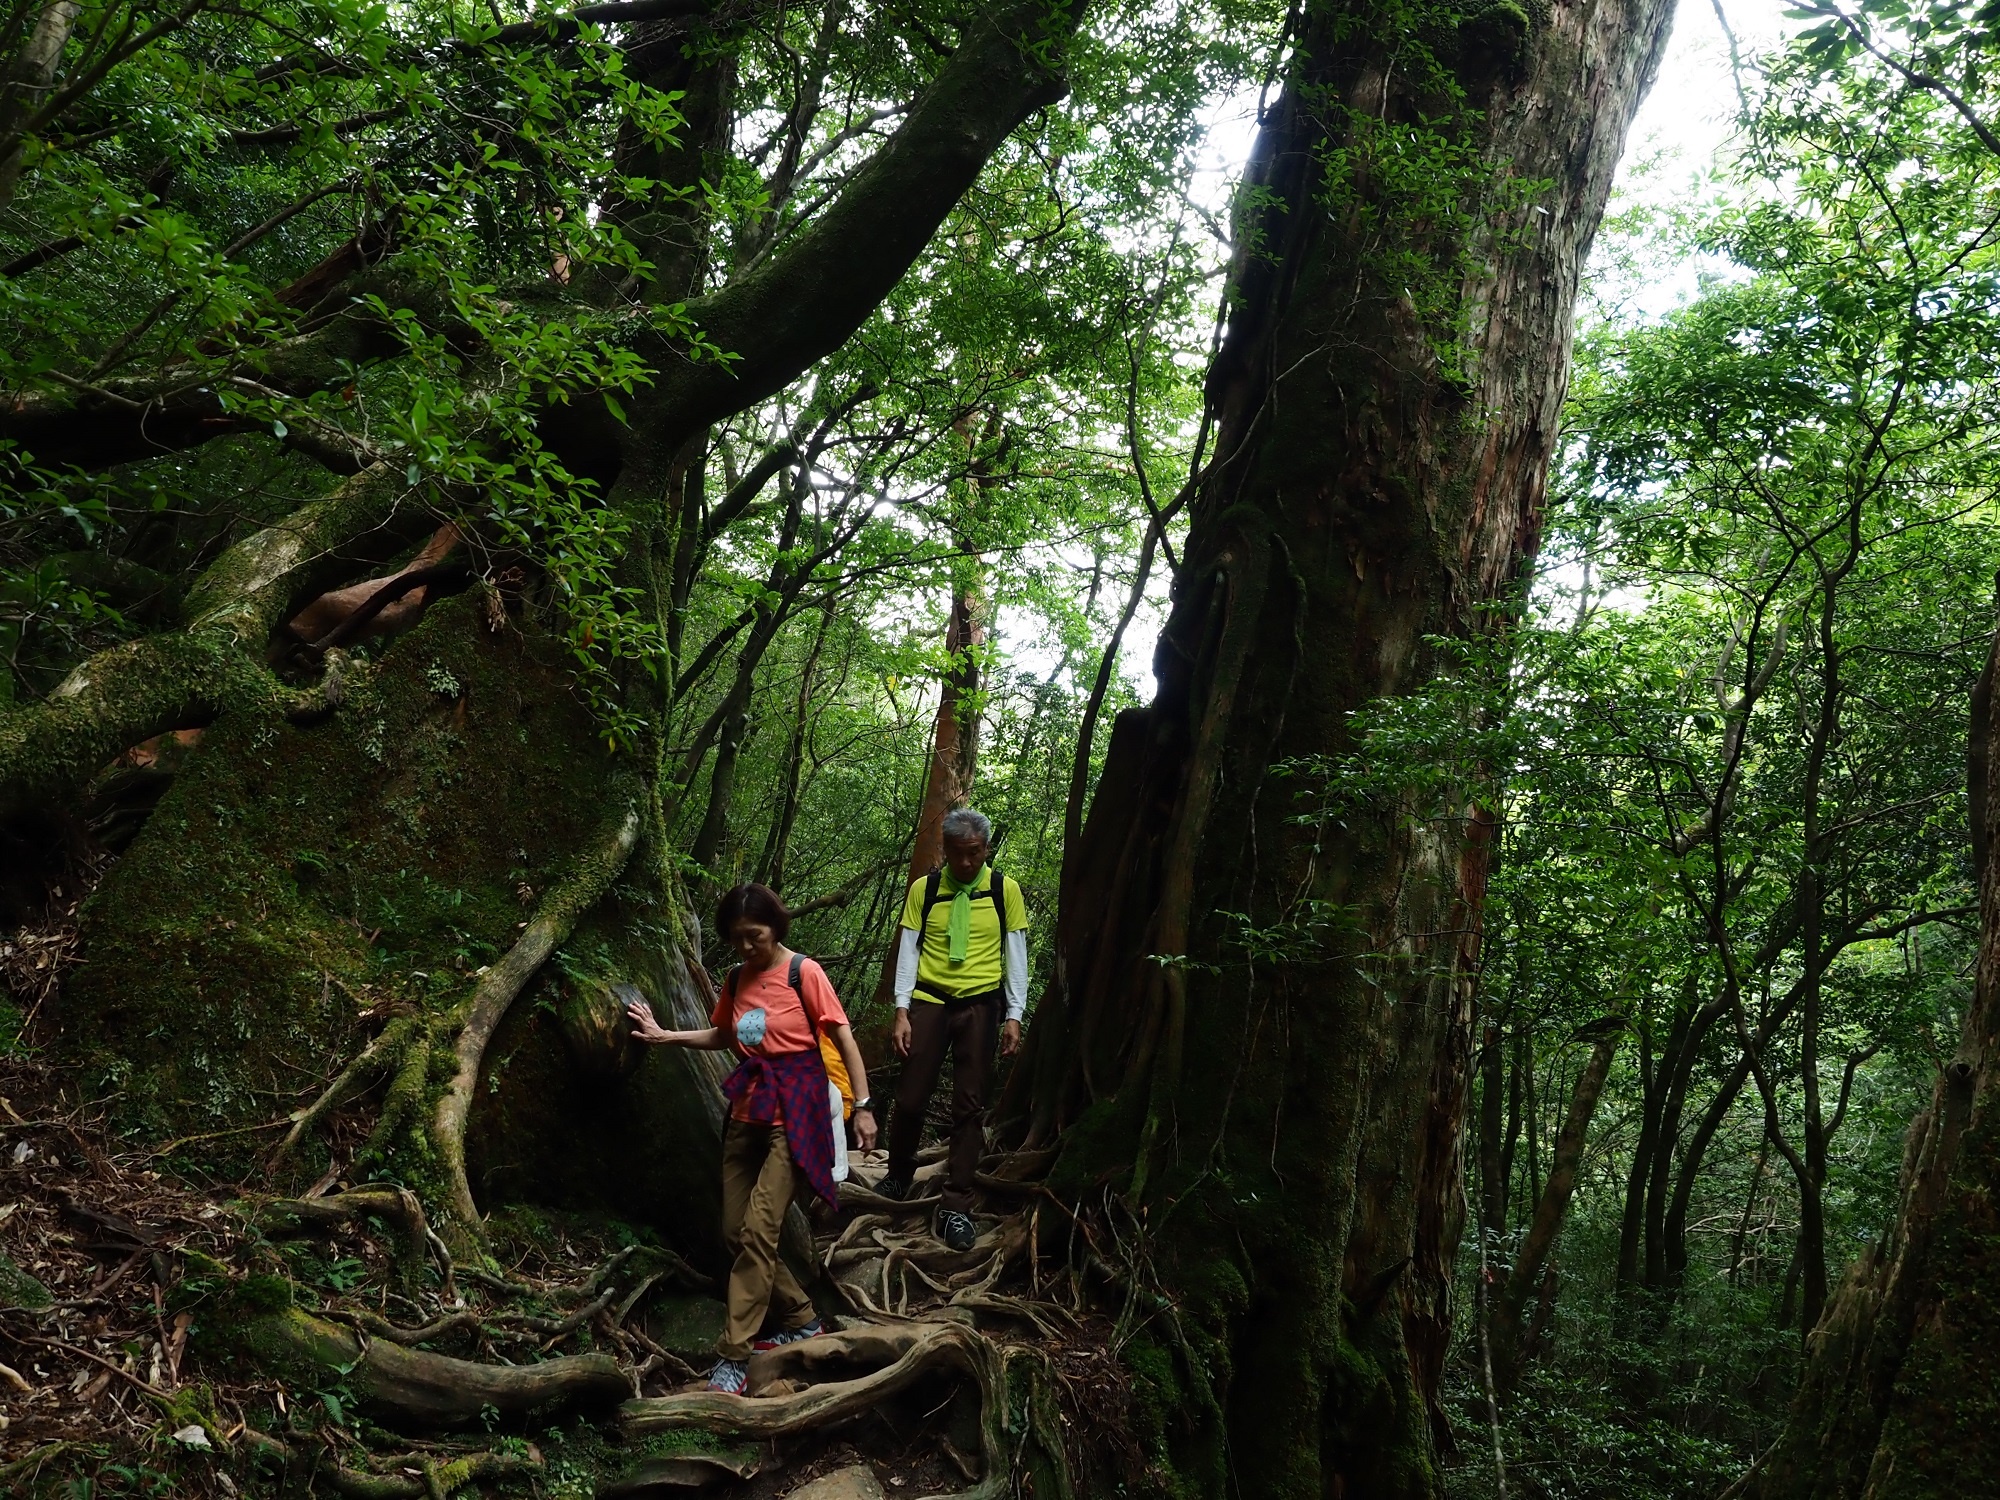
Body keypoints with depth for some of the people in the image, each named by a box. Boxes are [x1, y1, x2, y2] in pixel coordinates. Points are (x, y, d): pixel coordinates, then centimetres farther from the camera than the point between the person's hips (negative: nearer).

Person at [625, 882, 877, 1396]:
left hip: (795, 1111, -7)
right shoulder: (737, 980, 9)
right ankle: (801, 1320, 24)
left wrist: (863, 1106, -14)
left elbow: (844, 1039, -9)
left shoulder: (803, 973, -9)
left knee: (758, 1229, -14)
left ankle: (733, 1355, -10)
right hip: (749, 1108, 7)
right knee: (735, 1231, 7)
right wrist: (665, 1036, 15)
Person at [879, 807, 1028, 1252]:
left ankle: (956, 1207, 7)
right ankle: (898, 1176, 28)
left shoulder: (1004, 890, 1)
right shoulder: (924, 889, 2)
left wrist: (1014, 1016, -2)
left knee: (970, 1106, 1)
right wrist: (901, 1011, -5)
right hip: (929, 1001, 0)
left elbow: (1016, 954, 3)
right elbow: (908, 951, 2)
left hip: (979, 1005, 0)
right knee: (911, 1098, 1)